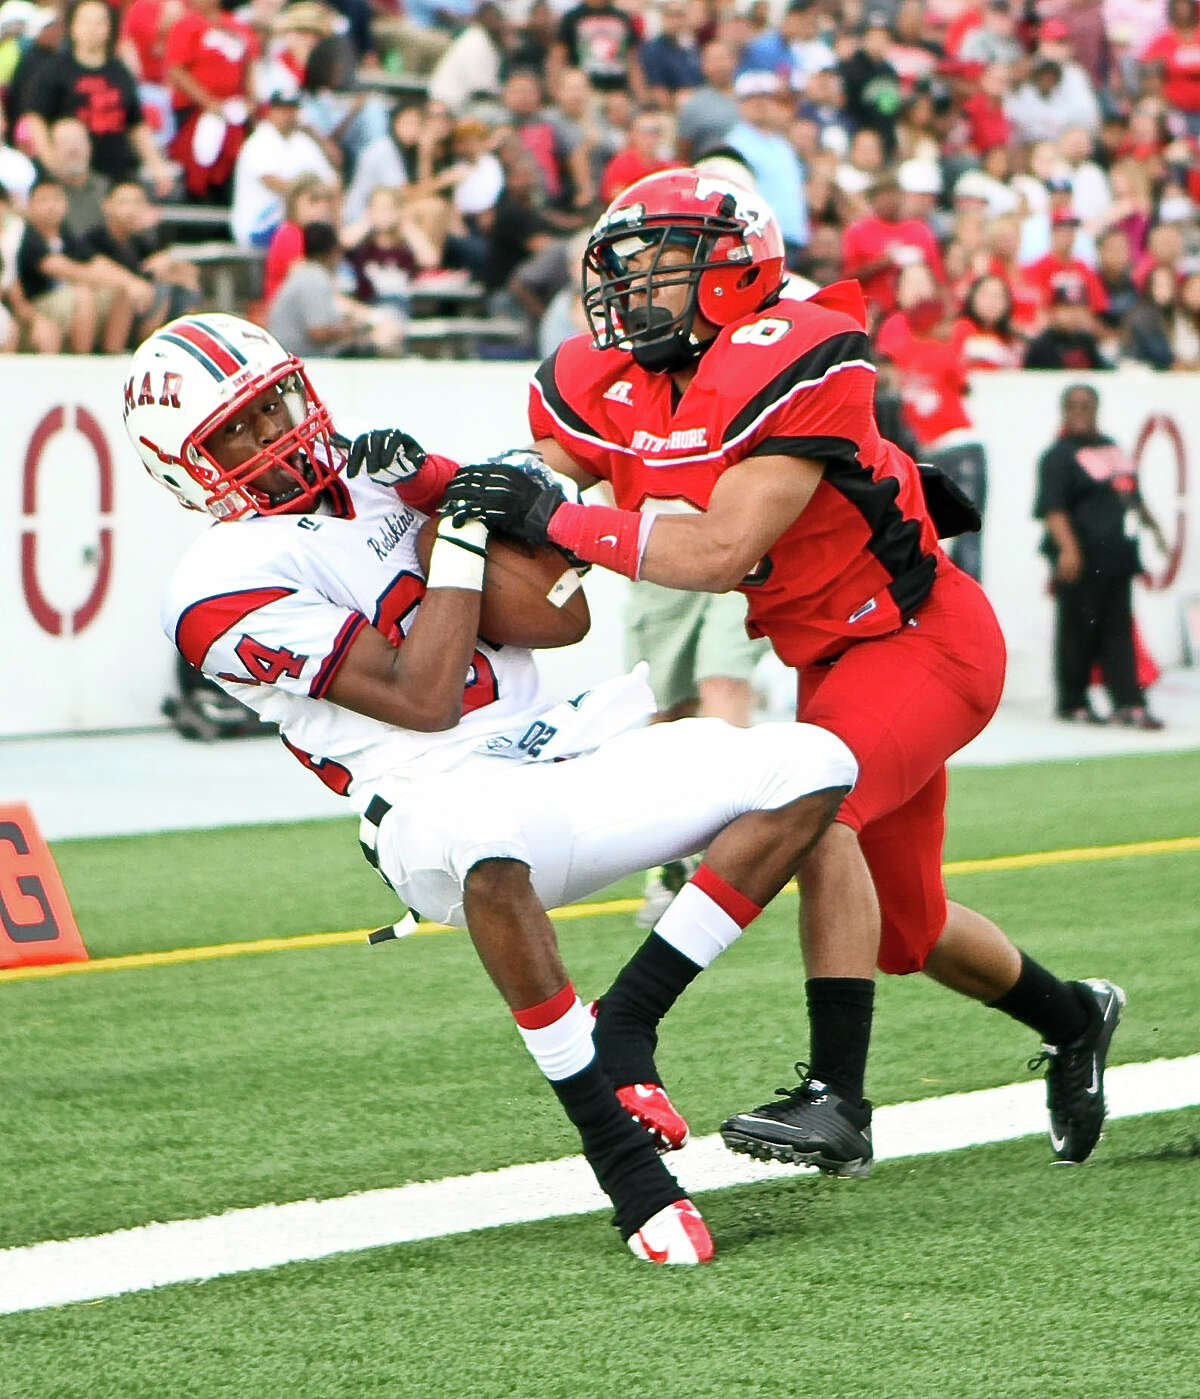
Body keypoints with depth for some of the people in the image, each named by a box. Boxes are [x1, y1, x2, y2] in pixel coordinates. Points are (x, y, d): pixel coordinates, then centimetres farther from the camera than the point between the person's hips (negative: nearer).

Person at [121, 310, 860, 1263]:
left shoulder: (368, 473, 19)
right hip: (440, 800, -8)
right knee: (492, 839, -45)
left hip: (565, 749, 8)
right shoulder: (226, 587, -6)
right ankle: (621, 1159, -35)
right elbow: (422, 702, -13)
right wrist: (462, 540, -7)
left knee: (813, 769, -6)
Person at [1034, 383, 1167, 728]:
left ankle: (1129, 704, 2)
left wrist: (1151, 526, 30)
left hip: (1116, 556, 7)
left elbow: (1132, 495, 30)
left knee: (1119, 632, 4)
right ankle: (1073, 703, 7)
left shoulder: (1112, 448, 17)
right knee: (1079, 631, -2)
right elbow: (1052, 507, -17)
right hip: (1082, 561, -7)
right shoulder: (1058, 456, -7)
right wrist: (1067, 547, -28)